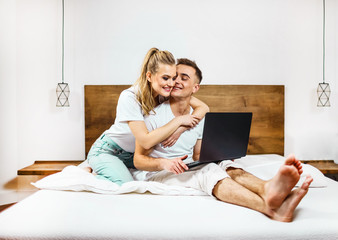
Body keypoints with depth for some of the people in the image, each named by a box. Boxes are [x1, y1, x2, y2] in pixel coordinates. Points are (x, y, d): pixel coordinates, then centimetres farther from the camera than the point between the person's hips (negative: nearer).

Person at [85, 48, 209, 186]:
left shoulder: (166, 92, -13)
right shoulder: (129, 97, -29)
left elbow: (203, 108, -12)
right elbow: (146, 141, -34)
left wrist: (180, 129, -28)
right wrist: (178, 120, -29)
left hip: (133, 154, 8)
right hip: (107, 151, -8)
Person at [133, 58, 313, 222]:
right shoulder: (154, 116, -8)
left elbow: (197, 156, 13)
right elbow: (138, 159, -8)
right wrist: (164, 163, -29)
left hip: (189, 171, 5)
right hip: (157, 173, -5)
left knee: (225, 165, -25)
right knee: (208, 172, -33)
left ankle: (267, 188, -57)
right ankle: (269, 208, -54)